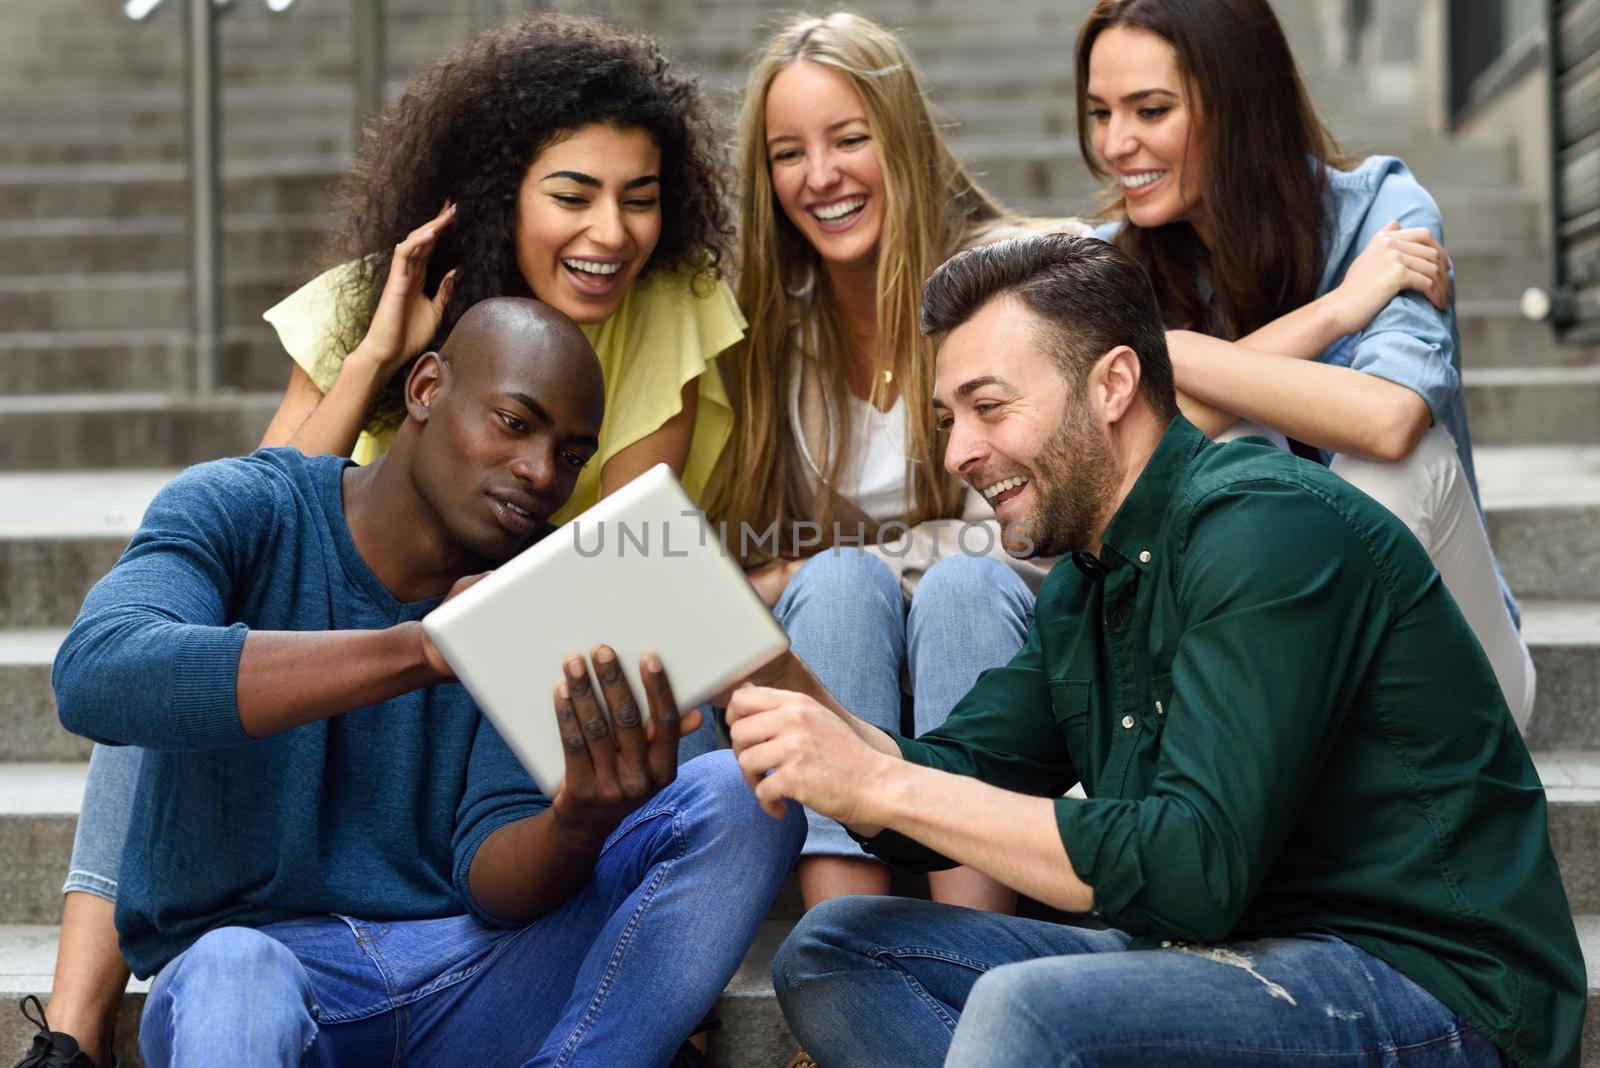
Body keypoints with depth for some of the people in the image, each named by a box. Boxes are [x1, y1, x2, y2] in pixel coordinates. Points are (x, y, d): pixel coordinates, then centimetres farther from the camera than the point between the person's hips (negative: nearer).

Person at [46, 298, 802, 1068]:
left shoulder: (553, 596, 3)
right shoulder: (236, 511, -6)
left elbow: (493, 873, -7)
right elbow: (93, 677, -28)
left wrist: (582, 826, -33)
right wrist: (422, 651, -37)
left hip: (473, 981, 4)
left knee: (738, 798, -17)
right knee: (233, 973, -41)